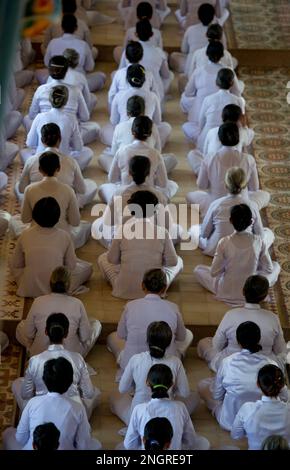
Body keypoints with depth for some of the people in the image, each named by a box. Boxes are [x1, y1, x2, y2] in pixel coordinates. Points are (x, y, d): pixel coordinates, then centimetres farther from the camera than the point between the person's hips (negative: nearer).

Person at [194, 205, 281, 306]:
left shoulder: (224, 242, -20)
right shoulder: (258, 241, -16)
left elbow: (214, 273, -13)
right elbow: (269, 269, -5)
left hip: (227, 292, -1)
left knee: (198, 269, 23)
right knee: (275, 265, 25)